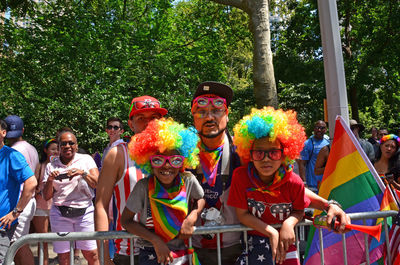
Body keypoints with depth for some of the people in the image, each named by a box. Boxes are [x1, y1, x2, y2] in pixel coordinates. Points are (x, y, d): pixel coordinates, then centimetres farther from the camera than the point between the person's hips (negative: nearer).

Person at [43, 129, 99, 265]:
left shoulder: (86, 159, 7)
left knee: (91, 254, -5)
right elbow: (47, 196, 9)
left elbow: (97, 184, -3)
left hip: (85, 212, -1)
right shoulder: (51, 166, 10)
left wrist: (82, 173, -18)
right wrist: (50, 180, -8)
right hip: (60, 215, 2)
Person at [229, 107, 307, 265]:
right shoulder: (241, 176, -19)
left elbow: (299, 211, 2)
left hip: (285, 240, 2)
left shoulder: (294, 182, -15)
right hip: (255, 238, -1)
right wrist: (271, 232, -20)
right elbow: (242, 214, -13)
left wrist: (289, 223, -20)